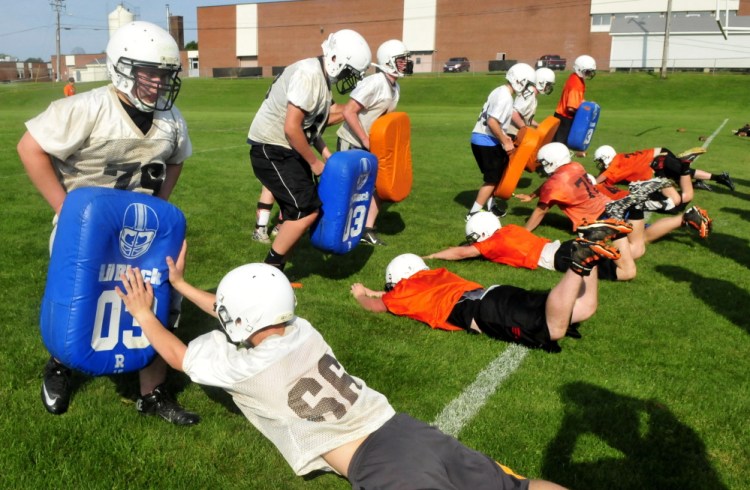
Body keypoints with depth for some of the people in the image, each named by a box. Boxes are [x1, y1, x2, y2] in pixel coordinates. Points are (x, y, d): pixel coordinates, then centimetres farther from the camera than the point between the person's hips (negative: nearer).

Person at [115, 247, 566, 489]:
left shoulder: (244, 369, -5)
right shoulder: (302, 331, 11)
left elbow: (178, 355, 16)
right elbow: (243, 315, 30)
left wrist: (143, 312, 31)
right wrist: (180, 284, 41)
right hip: (408, 431, 7)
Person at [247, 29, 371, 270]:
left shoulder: (322, 78, 10)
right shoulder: (309, 75, -20)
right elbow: (292, 128, -24)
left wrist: (325, 154, 8)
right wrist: (314, 162, -13)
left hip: (286, 150, 10)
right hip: (271, 150, -10)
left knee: (300, 211, 10)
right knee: (306, 211, -12)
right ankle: (269, 271, 0)